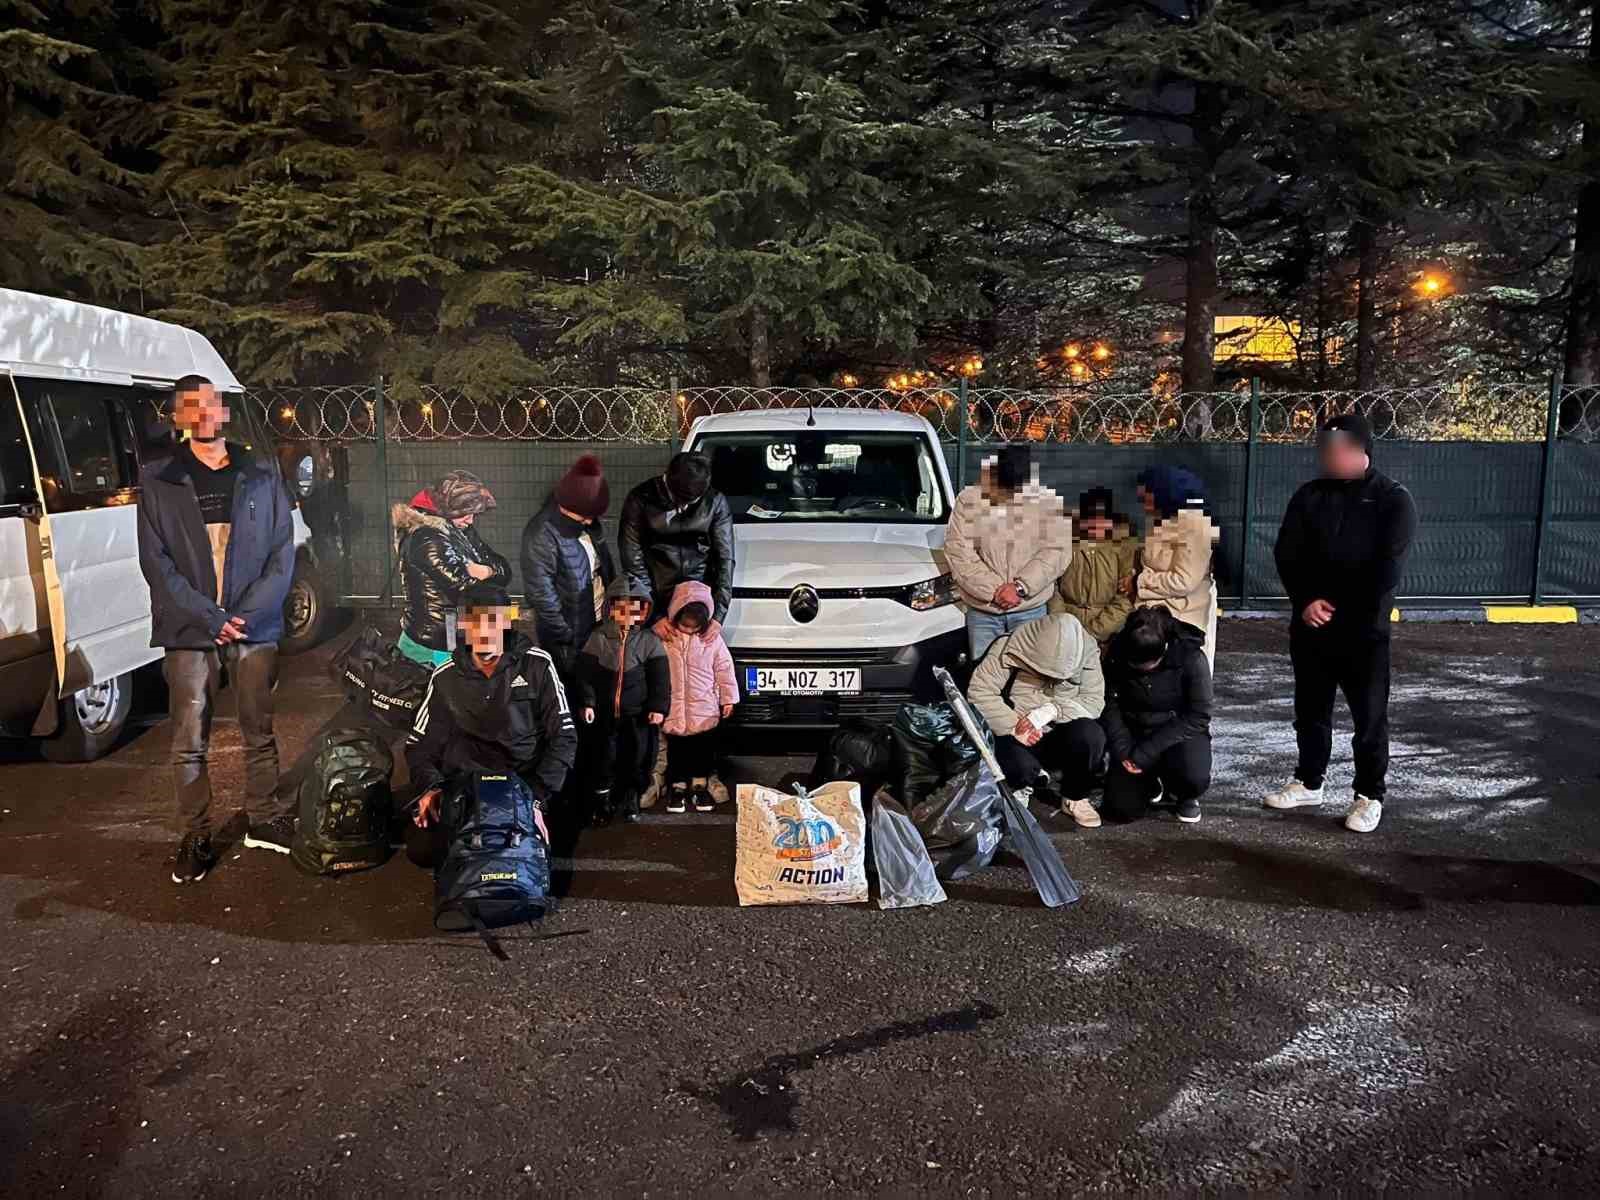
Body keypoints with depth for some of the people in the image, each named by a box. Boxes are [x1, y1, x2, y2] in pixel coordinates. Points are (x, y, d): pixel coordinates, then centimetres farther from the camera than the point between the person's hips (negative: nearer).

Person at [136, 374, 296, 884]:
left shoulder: (261, 477, 7)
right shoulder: (158, 482, 4)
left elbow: (282, 554, 3)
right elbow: (156, 561, -3)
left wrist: (246, 613, -9)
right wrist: (211, 618, -12)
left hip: (254, 627, 1)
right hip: (188, 631, -1)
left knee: (259, 733, 9)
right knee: (190, 743, 4)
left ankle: (264, 819, 23)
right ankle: (194, 838, 15)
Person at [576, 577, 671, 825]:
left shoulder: (649, 640, -2)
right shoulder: (599, 637, -2)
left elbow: (660, 677, -2)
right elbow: (585, 672, -1)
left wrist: (658, 707, -7)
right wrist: (587, 702, -7)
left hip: (638, 714, 0)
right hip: (605, 712, 0)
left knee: (637, 757, 8)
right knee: (604, 756, 8)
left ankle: (631, 799, 26)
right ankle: (602, 801, 22)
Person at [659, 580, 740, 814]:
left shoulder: (712, 639, -5)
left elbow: (724, 669, 2)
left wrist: (728, 698, 4)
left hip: (705, 710, 0)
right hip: (674, 709, 0)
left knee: (704, 750, 10)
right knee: (677, 751, 10)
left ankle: (700, 786, 25)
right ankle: (678, 787, 23)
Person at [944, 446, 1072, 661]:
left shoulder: (1048, 501, -4)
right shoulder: (968, 500, -5)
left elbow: (1057, 551, -9)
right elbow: (957, 552, -11)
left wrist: (1020, 587, -19)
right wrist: (994, 590, -18)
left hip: (1030, 610, 0)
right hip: (982, 611, 0)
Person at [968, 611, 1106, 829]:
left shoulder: (1086, 653, -8)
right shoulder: (1009, 648, -16)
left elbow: (1094, 701, -12)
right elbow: (979, 692, -17)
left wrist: (1051, 710, -27)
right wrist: (1014, 726, -26)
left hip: (1058, 736, 2)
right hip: (1017, 738, -2)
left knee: (1091, 735, -30)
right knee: (1019, 768, -34)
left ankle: (1075, 797, 0)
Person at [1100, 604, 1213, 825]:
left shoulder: (1191, 656, -22)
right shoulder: (1116, 654, -13)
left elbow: (1198, 717, -19)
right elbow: (1109, 706, -4)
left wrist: (1148, 751, -23)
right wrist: (1122, 749, -19)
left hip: (1181, 732, -2)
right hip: (1134, 734, 3)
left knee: (1194, 778, -34)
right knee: (1121, 809, -12)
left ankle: (1185, 796, 5)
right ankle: (1152, 783, 23)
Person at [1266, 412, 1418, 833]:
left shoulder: (1393, 500, -5)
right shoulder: (1309, 495, 6)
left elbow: (1386, 569, -12)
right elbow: (1287, 554, 1)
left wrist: (1338, 610, -13)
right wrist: (1305, 601, -13)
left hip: (1363, 631, -4)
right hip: (1309, 626, 4)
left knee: (1369, 717, 4)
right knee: (1310, 710, 15)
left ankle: (1370, 795, 18)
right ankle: (1309, 782, 30)